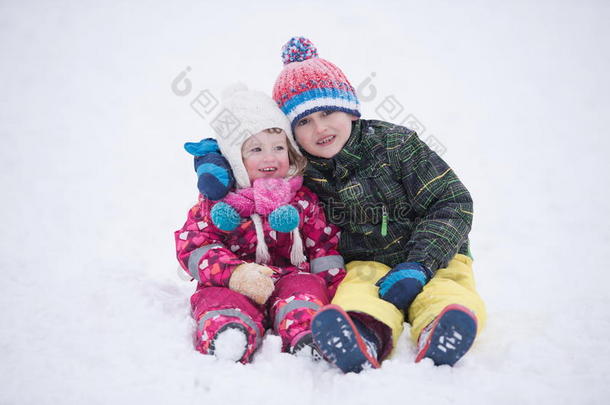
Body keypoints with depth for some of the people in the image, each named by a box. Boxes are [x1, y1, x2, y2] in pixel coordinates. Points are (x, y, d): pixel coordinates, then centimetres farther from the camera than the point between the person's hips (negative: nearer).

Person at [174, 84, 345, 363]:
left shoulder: (303, 199, 12)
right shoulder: (218, 199, 7)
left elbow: (324, 245, 13)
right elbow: (192, 246, -4)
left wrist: (333, 284, -5)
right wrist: (237, 273, -22)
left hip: (290, 279, 1)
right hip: (231, 285, -1)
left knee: (306, 285, -30)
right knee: (217, 297, -31)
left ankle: (307, 337, -58)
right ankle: (224, 335, -62)